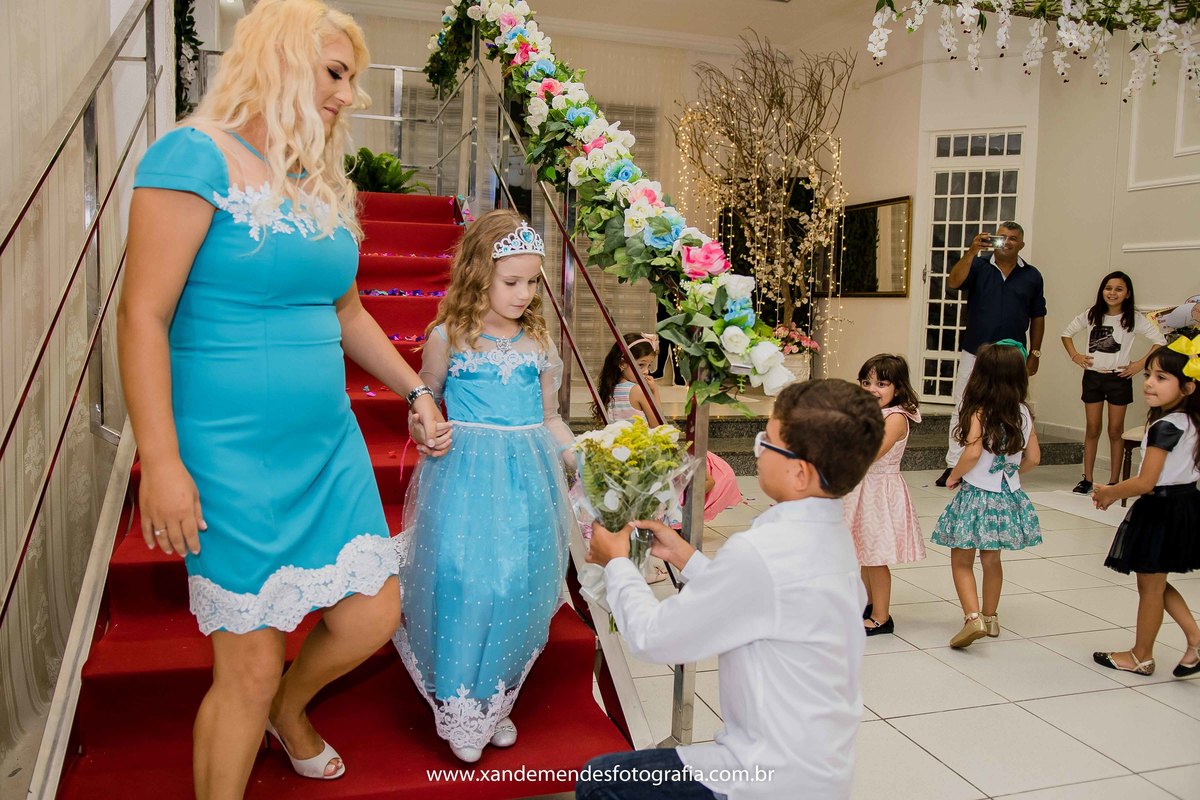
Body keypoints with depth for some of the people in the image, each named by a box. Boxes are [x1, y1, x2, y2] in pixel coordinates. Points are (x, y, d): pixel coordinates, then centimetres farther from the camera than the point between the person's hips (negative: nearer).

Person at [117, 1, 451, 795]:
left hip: (330, 444, 7)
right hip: (234, 458, -7)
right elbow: (145, 316, -15)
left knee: (372, 615, 12)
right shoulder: (198, 156, -12)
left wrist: (417, 391, 19)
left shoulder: (324, 182, 11)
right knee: (252, 664, 4)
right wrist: (162, 462, -18)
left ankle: (289, 708, 45)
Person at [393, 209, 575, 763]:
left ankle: (496, 701, 20)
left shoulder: (538, 342, 10)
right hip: (464, 475, -3)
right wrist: (425, 434, -5)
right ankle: (460, 708, 11)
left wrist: (581, 458, 5)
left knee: (519, 582, -1)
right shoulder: (449, 337, 0)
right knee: (461, 579, -11)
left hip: (526, 478, 3)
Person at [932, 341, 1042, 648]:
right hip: (1008, 496, 6)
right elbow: (1033, 457, 5)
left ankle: (973, 617, -9)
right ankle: (991, 617, 31)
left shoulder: (980, 413, -16)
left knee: (962, 560, 5)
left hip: (977, 494, -6)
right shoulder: (1023, 413, 1)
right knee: (991, 559, 20)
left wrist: (954, 475, -12)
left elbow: (973, 452, -28)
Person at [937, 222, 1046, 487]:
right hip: (974, 352, -1)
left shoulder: (1032, 276, 6)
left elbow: (1037, 318, 10)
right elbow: (953, 282, -18)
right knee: (963, 409, 1)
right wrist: (972, 251, -27)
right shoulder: (978, 265, 1)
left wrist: (1035, 353, 5)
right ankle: (953, 465, 7)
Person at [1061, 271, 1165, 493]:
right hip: (1092, 376, 2)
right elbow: (1066, 333, 13)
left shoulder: (1134, 319, -5)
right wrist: (1075, 356, 3)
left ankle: (1114, 481, 11)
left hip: (1119, 378, -2)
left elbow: (1160, 341, -4)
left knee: (1116, 430, 5)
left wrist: (1141, 364, -10)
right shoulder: (1092, 315, 2)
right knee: (1092, 429, 7)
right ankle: (1087, 479, 11)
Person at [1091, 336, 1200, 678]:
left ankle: (1141, 656, 21)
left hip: (1162, 510, -9)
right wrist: (1118, 493, 11)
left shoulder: (1166, 425, -23)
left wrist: (1109, 492, -7)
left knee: (1150, 586, 7)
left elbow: (1146, 483, -23)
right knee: (1156, 583, 22)